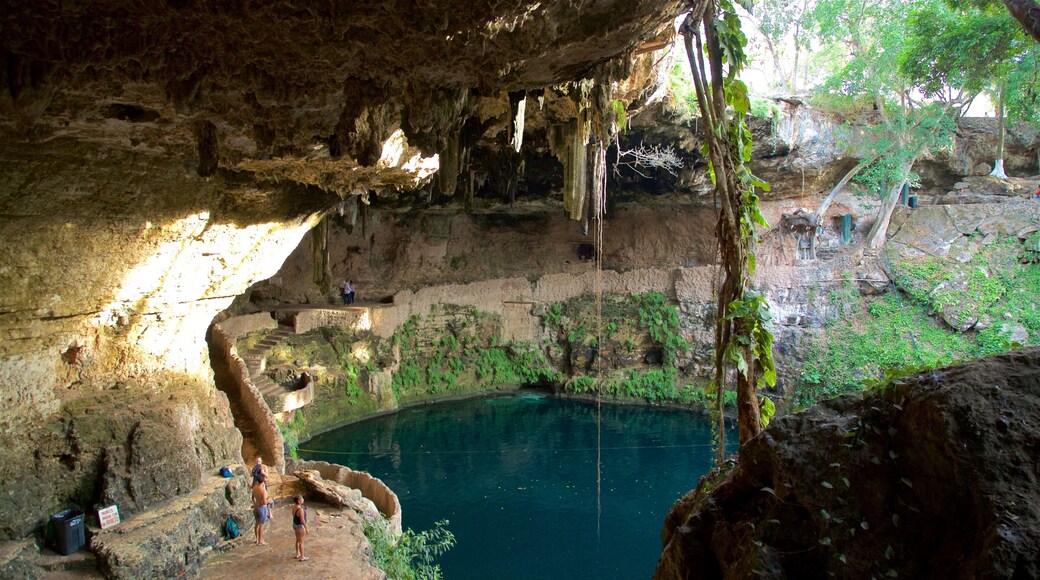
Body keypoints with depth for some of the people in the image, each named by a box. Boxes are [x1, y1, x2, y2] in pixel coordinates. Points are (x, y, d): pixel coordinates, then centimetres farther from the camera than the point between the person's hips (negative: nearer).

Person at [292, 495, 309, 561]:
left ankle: (298, 554, 38)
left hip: (295, 525, 9)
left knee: (298, 540, 24)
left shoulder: (294, 506, -4)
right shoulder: (300, 509, -31)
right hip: (300, 526, -9)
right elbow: (302, 520, -25)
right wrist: (306, 529, -17)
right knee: (301, 542, 6)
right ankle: (302, 557, 19)